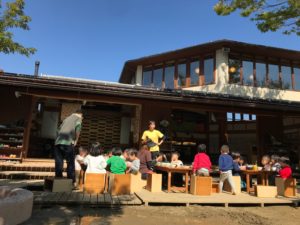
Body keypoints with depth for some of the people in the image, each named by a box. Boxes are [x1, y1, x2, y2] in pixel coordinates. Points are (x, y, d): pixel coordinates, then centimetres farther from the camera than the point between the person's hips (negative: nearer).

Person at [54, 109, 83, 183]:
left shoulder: (67, 118, 30)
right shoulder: (78, 118, 11)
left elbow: (59, 129, 23)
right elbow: (78, 127, -9)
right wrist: (76, 140, -1)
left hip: (58, 142, 6)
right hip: (67, 142, -6)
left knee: (58, 163, 7)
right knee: (70, 163, 1)